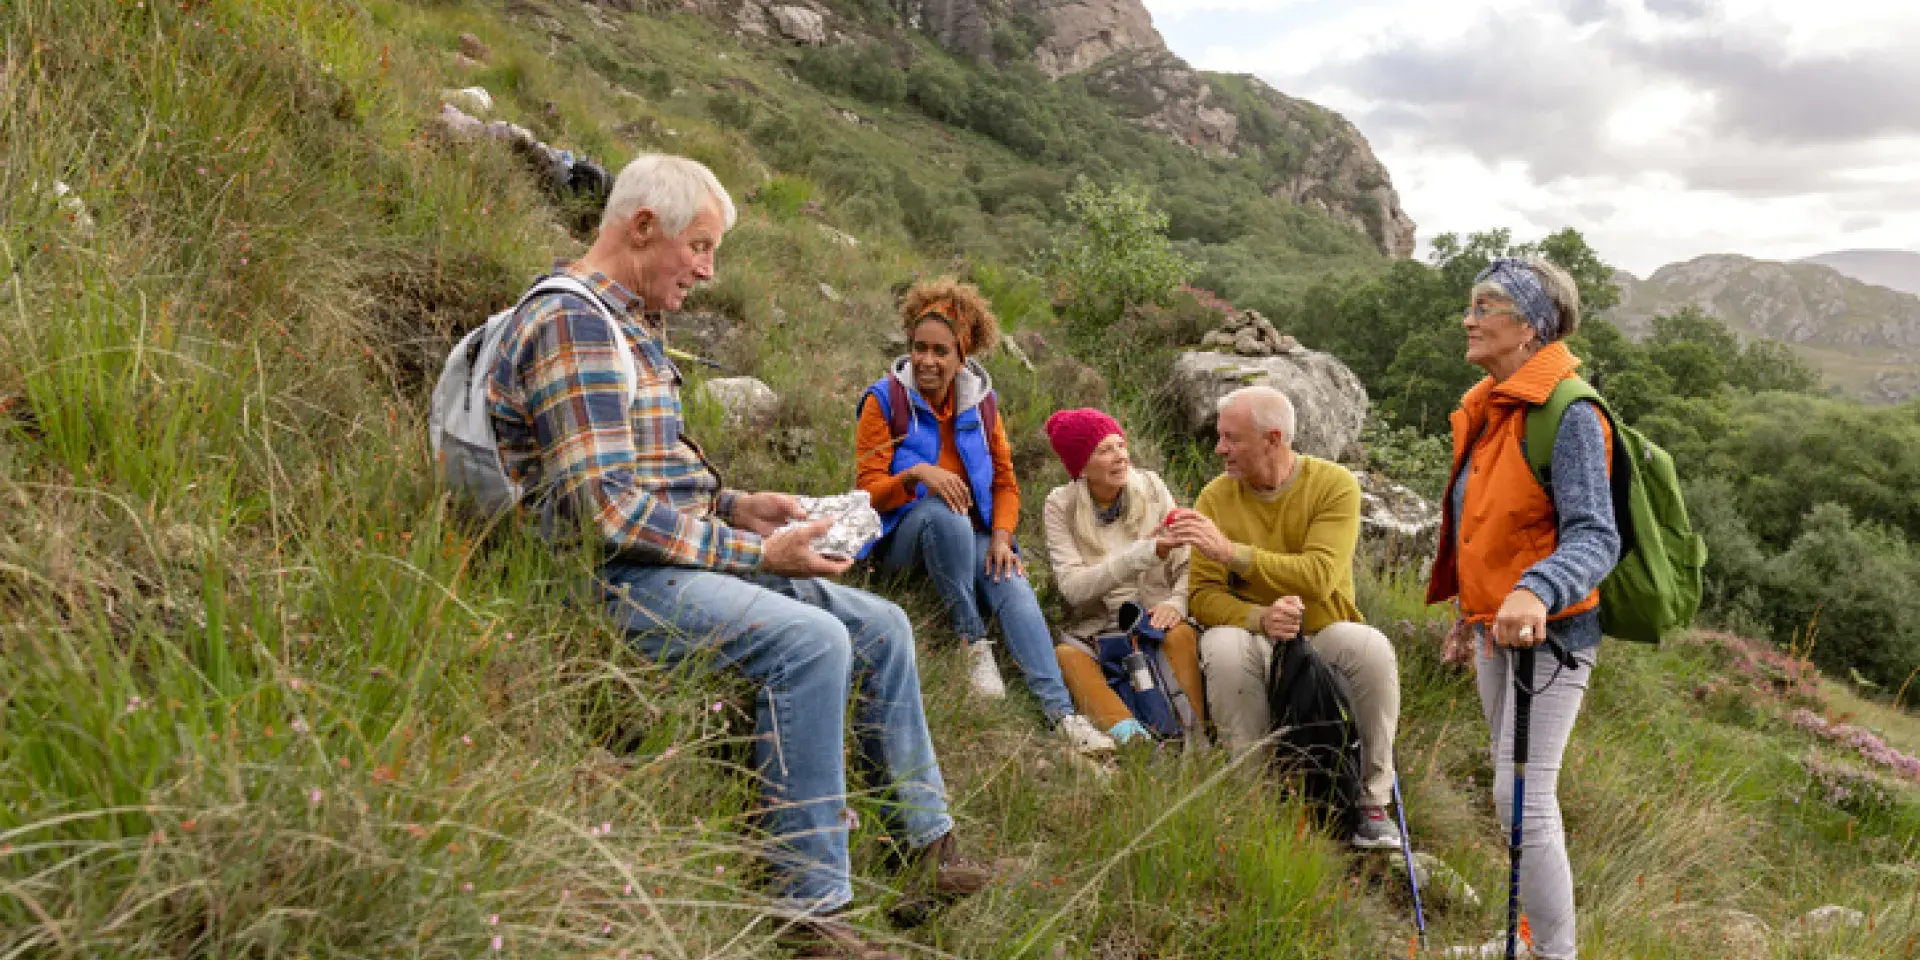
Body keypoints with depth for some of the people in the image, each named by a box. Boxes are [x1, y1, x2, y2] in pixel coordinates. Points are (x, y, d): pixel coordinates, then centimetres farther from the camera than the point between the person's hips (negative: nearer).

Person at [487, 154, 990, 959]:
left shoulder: (629, 324, 17)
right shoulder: (573, 323, -16)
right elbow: (608, 509, -24)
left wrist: (735, 506, 7)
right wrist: (758, 553, -19)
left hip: (677, 558, 11)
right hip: (615, 579, -10)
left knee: (882, 625, 7)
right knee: (810, 641, -31)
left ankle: (926, 841, 18)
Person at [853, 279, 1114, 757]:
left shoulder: (981, 402, 6)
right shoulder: (884, 400, -5)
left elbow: (1005, 481, 10)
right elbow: (869, 491, -8)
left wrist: (1001, 536, -10)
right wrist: (917, 474, -28)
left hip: (970, 540, 3)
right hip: (902, 538, -3)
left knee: (1014, 587, -27)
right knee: (942, 512, -37)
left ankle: (1062, 712, -33)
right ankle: (973, 643, -23)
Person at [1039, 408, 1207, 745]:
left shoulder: (1150, 487, 3)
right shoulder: (1061, 506, -2)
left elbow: (1187, 565, 1)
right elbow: (1071, 586, -15)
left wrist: (1177, 602, -22)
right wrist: (1143, 553, -25)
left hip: (1156, 618, 1)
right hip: (1096, 627, -1)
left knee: (1182, 635, -32)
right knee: (1065, 654, -32)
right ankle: (1131, 737, -50)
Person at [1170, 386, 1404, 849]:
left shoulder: (1334, 483, -9)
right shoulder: (1216, 496, -4)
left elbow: (1319, 576, -23)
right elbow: (1204, 596, -8)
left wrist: (1230, 551, -31)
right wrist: (1259, 617, -28)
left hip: (1323, 633, 0)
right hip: (1254, 637, 1)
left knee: (1372, 648, -32)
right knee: (1222, 648, -32)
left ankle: (1373, 802, -12)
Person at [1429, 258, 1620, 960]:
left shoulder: (1569, 414, -18)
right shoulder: (1487, 408, 10)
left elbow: (1595, 537, -26)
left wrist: (1537, 592, -44)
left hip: (1548, 630, -9)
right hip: (1495, 624, 9)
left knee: (1522, 797, -9)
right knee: (1514, 791, 19)